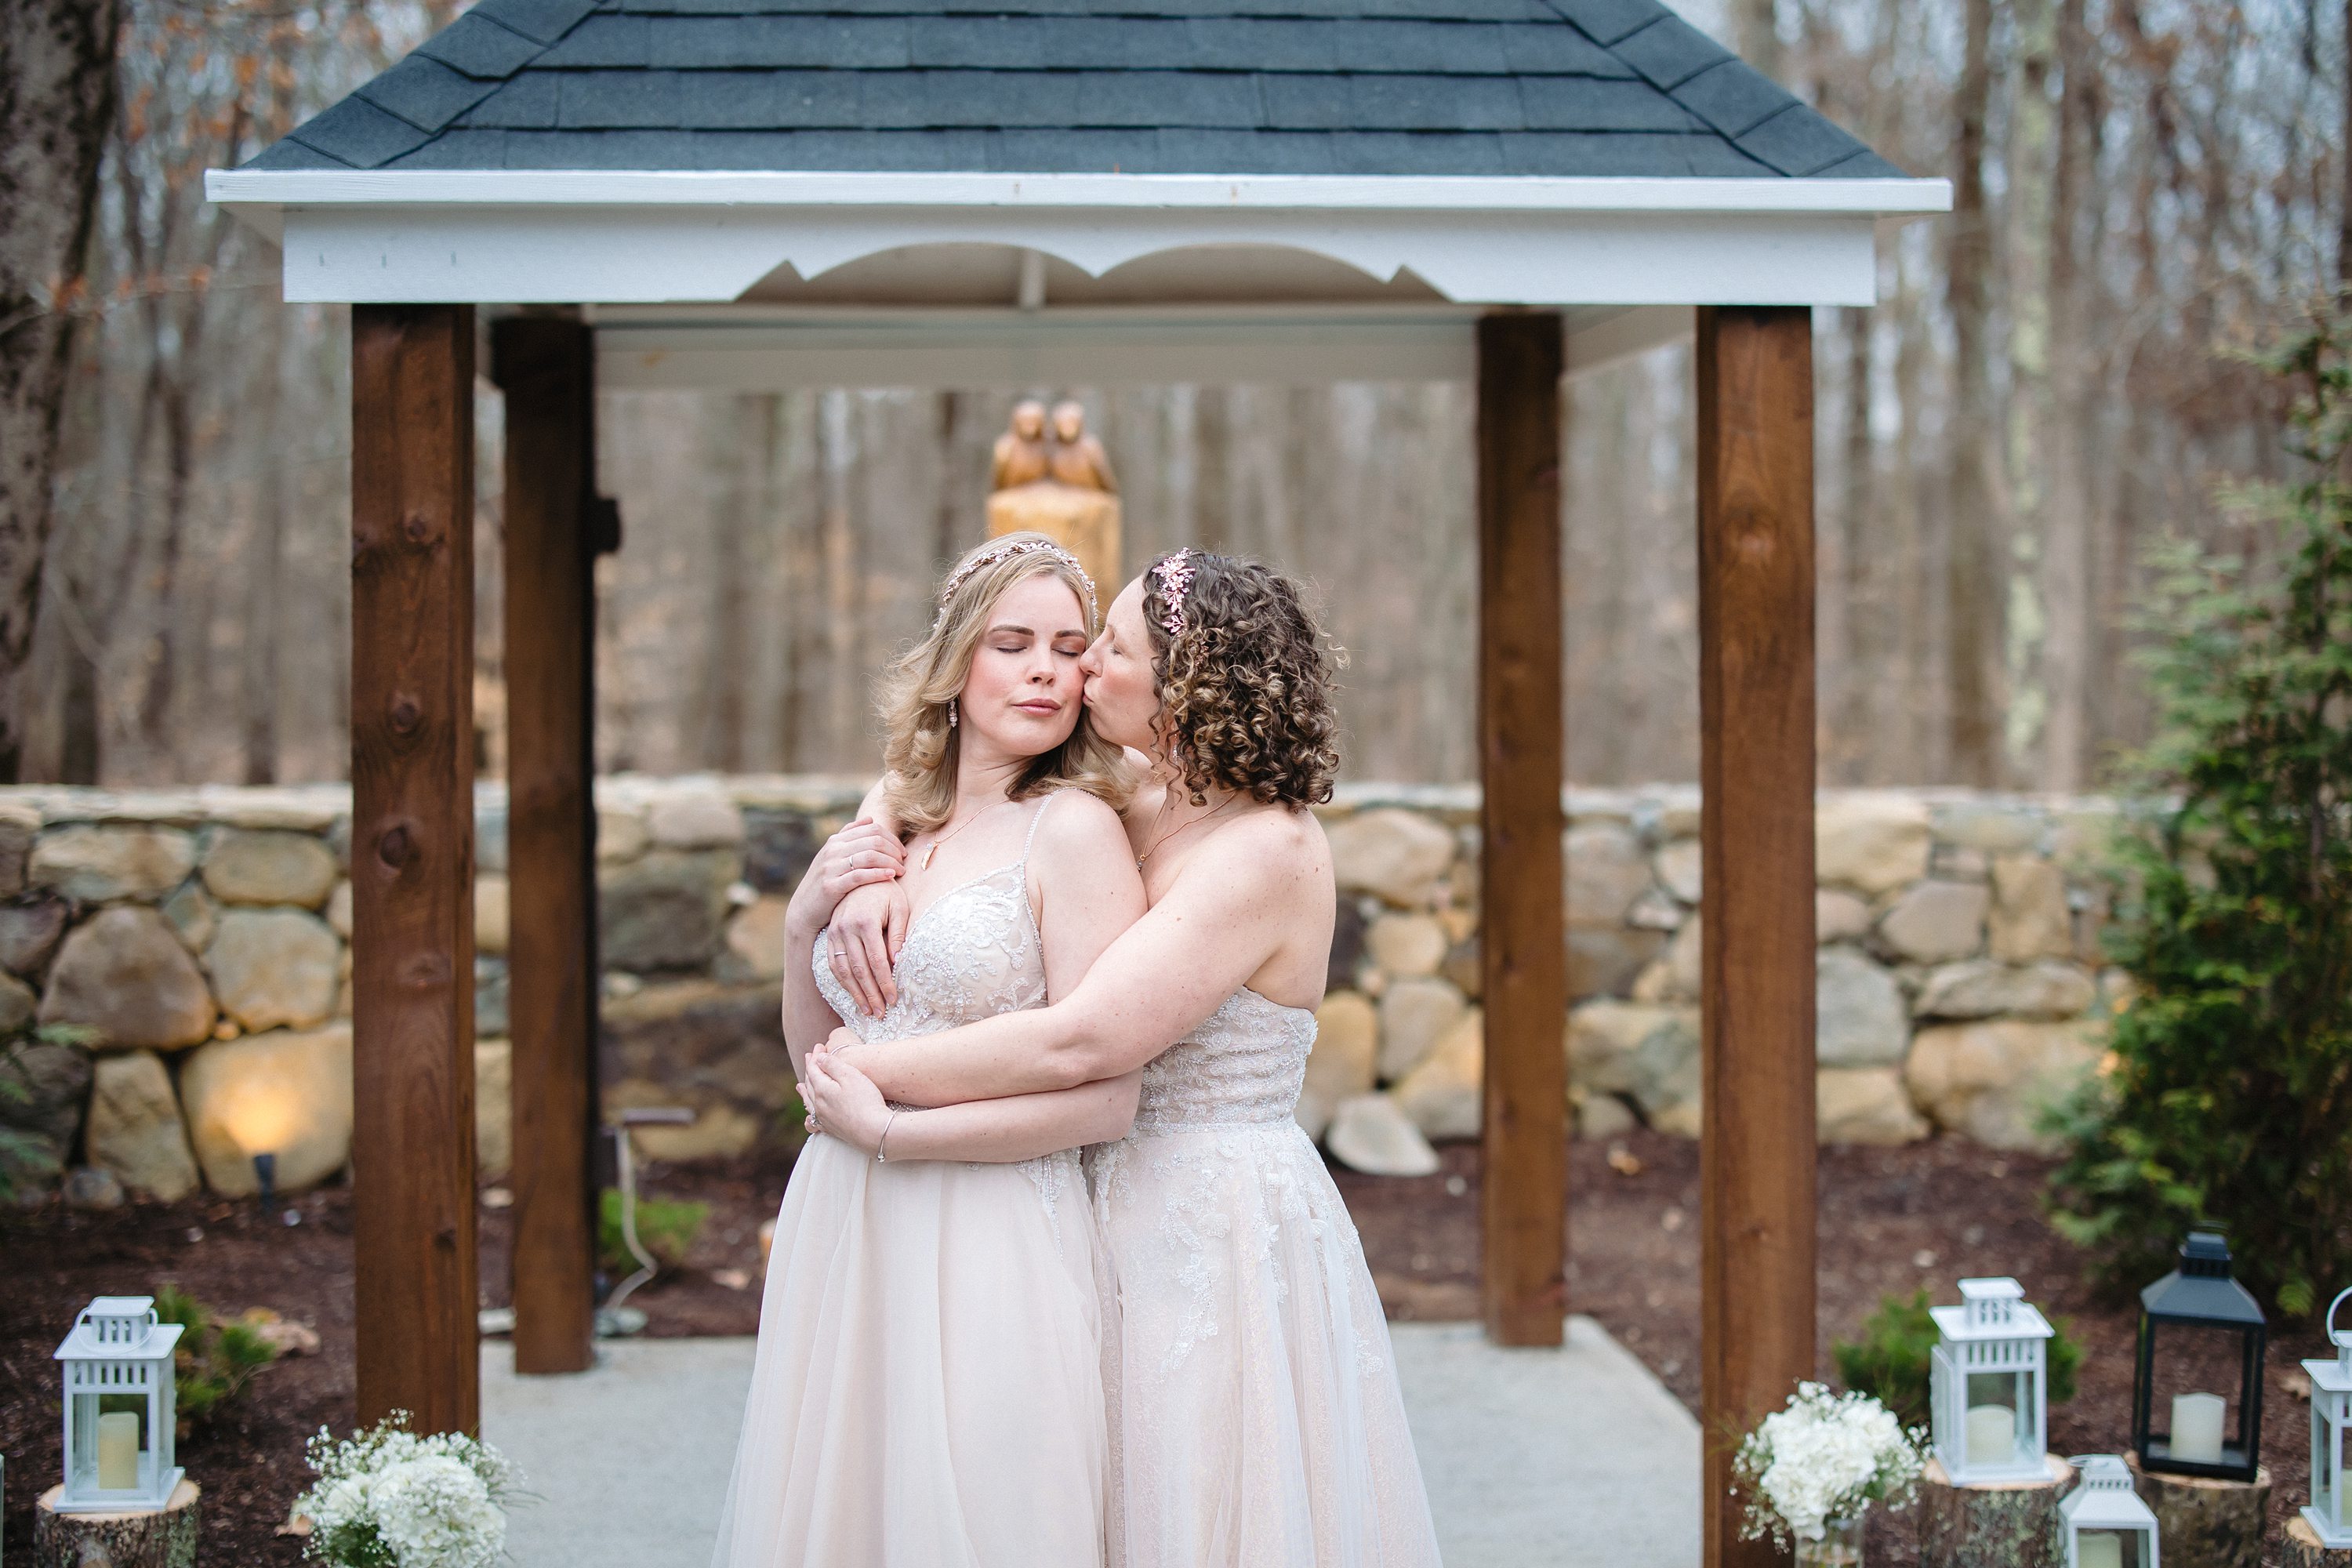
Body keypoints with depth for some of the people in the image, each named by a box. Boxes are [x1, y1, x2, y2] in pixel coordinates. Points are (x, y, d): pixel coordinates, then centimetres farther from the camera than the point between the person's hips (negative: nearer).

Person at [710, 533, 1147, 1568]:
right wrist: (806, 924, 1)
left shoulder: (1073, 829, -9)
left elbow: (1104, 1100, -15)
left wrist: (886, 1130, -11)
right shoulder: (894, 834, 10)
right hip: (845, 1238, 6)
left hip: (991, 1247, -6)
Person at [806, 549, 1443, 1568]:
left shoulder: (1272, 850, -18)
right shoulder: (1139, 817, 6)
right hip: (1131, 1217, 8)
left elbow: (1079, 1042, -25)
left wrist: (870, 1073, -16)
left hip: (1220, 1238, -8)